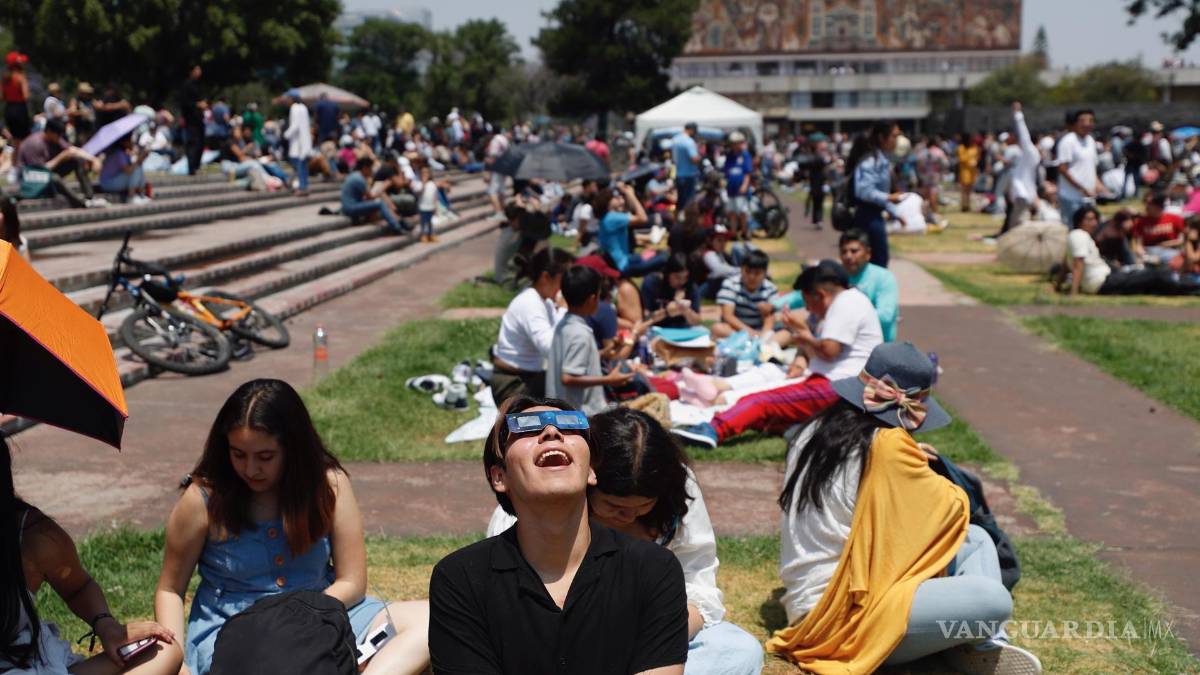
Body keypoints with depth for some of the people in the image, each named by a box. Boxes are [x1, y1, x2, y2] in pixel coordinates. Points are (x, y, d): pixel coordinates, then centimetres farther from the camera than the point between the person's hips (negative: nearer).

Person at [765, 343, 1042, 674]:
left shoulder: (818, 431, 8)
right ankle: (982, 647, 9)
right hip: (845, 617, -10)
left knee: (977, 540, 13)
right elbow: (953, 507, -6)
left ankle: (983, 646, -4)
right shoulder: (886, 444, -18)